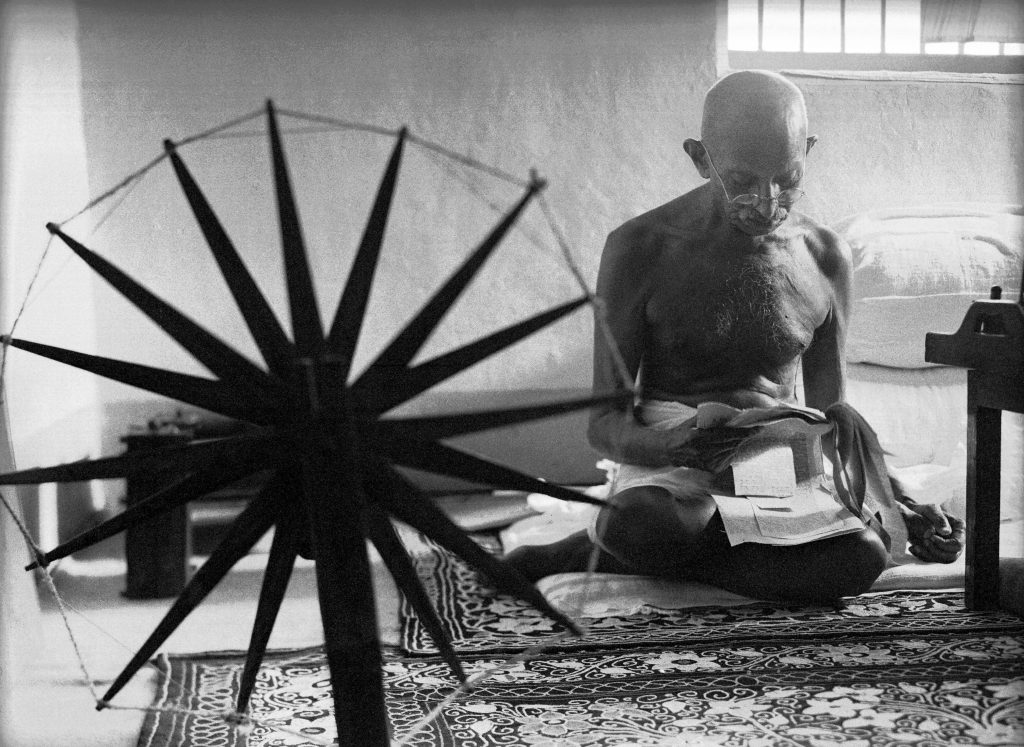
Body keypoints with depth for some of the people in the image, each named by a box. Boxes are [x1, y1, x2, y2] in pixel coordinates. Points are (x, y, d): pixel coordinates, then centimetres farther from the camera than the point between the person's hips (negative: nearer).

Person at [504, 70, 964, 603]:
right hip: (670, 462, -4)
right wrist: (667, 444, -30)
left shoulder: (825, 258, 2)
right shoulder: (641, 249, -8)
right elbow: (605, 421, -7)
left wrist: (896, 503, -5)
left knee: (861, 557, -31)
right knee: (640, 524, -42)